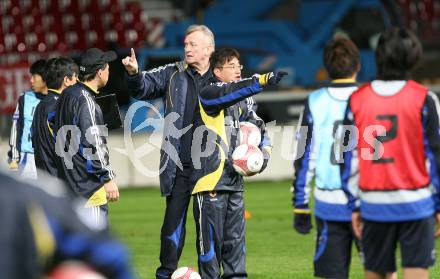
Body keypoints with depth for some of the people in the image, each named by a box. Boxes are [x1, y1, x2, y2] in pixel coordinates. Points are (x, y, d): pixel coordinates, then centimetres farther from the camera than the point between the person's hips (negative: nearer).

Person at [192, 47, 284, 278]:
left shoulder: (241, 103, 17)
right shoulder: (208, 94, -6)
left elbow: (258, 127, 27)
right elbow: (231, 92, -26)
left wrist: (263, 154, 8)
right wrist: (263, 80, -36)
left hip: (234, 181, 7)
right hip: (210, 180, -7)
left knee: (235, 239, 7)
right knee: (211, 239, -4)